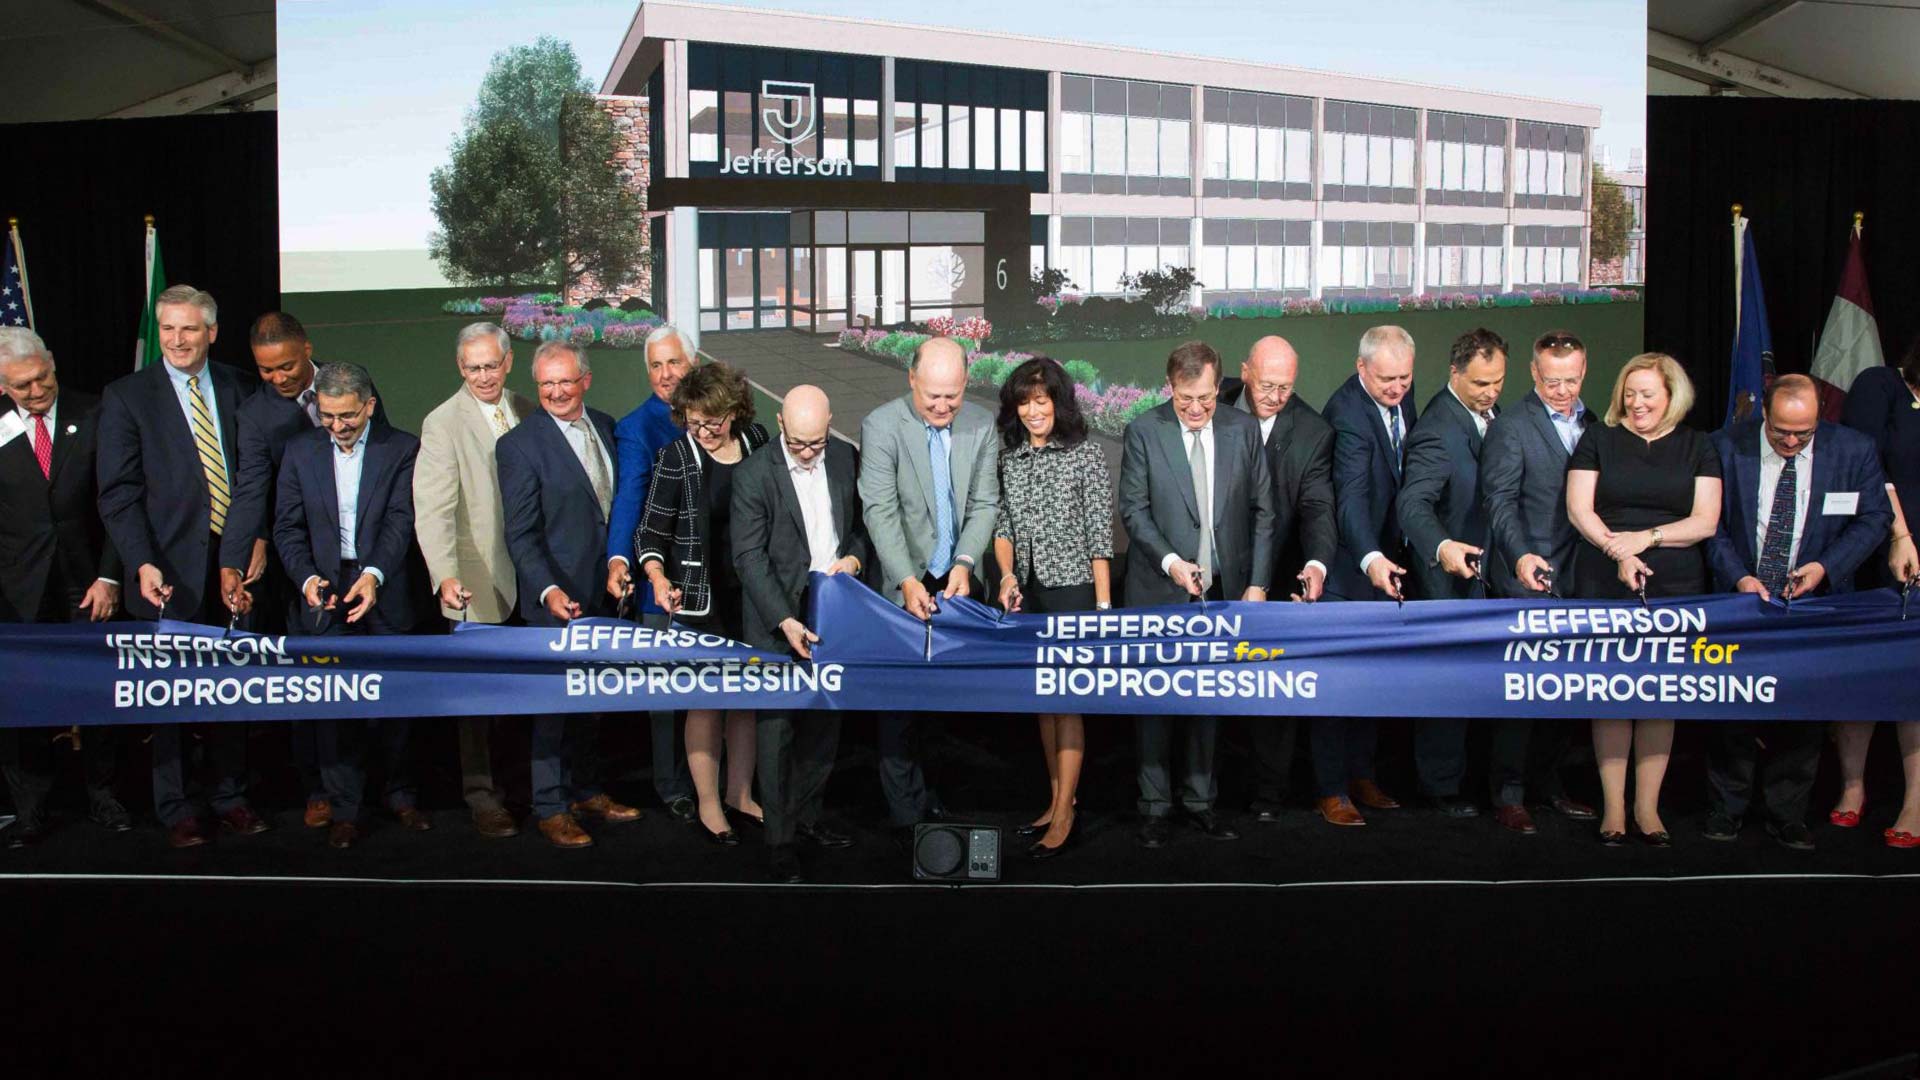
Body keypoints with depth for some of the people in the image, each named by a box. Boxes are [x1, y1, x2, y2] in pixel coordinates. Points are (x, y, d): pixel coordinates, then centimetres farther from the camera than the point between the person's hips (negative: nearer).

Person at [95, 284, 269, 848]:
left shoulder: (242, 388, 7)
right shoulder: (126, 396, -1)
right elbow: (118, 492, -6)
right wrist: (143, 563, -16)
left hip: (235, 564, 2)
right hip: (171, 572, -2)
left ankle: (230, 797, 25)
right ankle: (174, 809, 20)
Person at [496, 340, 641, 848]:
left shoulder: (605, 426, 6)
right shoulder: (519, 444, -12)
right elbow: (521, 534, -15)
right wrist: (549, 591, -27)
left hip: (603, 593, 6)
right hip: (555, 597, -6)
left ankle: (586, 791, 31)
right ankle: (551, 807, 16)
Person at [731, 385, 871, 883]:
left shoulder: (847, 460, 0)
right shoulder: (754, 474, -13)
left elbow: (864, 521, 14)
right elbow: (749, 557, -14)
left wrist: (855, 558, -8)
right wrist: (784, 621, -21)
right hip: (777, 621, -4)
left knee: (825, 720, 14)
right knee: (777, 728, 1)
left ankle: (808, 813, 31)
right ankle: (779, 840, 10)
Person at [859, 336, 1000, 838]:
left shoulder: (982, 425, 0)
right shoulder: (881, 426, -11)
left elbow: (984, 504, 1)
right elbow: (880, 511, -16)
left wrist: (965, 562, -15)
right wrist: (907, 581, -26)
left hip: (958, 580, 3)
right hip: (906, 585, -3)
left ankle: (938, 786, 23)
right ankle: (906, 806, 11)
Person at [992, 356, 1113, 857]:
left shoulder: (1086, 455, -7)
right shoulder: (1008, 456, 7)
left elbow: (1100, 538, -8)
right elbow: (1002, 525, 11)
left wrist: (1104, 606, -11)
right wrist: (1007, 575, -7)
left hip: (1071, 591, -6)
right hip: (1026, 595, 6)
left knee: (1065, 702, -4)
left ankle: (1064, 816, 3)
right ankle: (1056, 800, 23)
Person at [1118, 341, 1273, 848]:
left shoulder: (1244, 429, 3)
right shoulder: (1143, 431, -4)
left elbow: (1262, 510, 5)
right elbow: (1133, 509, -4)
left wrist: (1257, 583, -1)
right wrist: (1170, 561, -17)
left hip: (1223, 588, 2)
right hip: (1160, 590, -2)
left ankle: (1199, 800, 22)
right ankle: (1154, 805, 14)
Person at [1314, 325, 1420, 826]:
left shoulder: (1403, 397, 1)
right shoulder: (1348, 411, -23)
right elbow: (1352, 495, -35)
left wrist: (1393, 554, 11)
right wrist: (1371, 558, -48)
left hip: (1385, 559, 8)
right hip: (1349, 564, -8)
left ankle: (1361, 776, 28)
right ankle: (1331, 791, 8)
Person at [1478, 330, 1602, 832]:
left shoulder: (1591, 424, 13)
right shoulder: (1510, 426, -7)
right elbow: (1500, 501, -13)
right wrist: (1521, 556, -27)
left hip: (1577, 581, 6)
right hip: (1528, 579, -6)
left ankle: (1547, 781, 26)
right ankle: (1508, 794, 7)